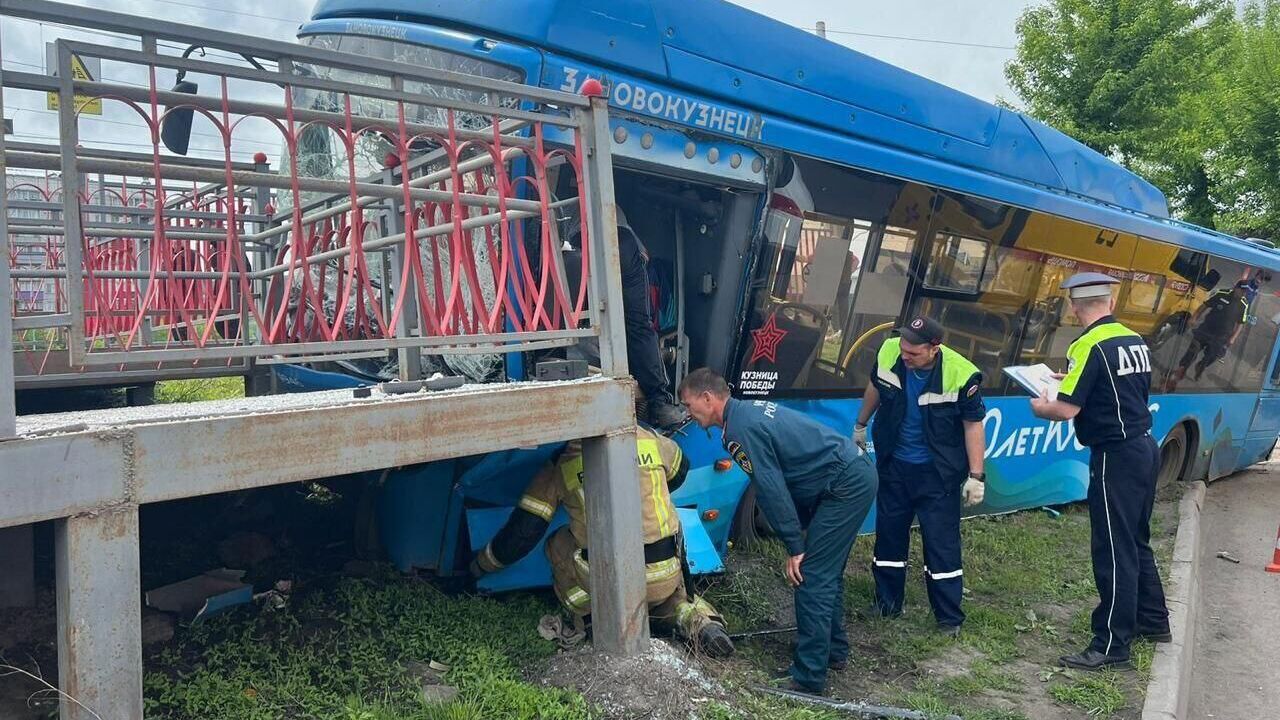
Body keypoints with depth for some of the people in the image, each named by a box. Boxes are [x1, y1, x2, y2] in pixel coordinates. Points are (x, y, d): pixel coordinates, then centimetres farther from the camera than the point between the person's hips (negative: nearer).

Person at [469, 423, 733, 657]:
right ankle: (695, 619, 6)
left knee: (558, 545, 21)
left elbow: (521, 532, 1)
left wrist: (482, 565, 19)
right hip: (667, 580, 3)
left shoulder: (559, 468, -1)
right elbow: (680, 470, 27)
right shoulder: (649, 440, 5)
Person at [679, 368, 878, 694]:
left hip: (847, 485, -10)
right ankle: (835, 650, 34)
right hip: (858, 475, 10)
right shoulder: (750, 410, 14)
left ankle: (809, 679, -2)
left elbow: (772, 490, -18)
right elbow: (776, 482, 17)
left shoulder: (741, 428, -17)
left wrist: (795, 548, -11)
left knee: (811, 577, -8)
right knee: (826, 571, 20)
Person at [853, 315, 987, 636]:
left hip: (938, 472, -4)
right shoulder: (888, 353, -16)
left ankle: (949, 618, 16)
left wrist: (975, 475, -12)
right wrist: (861, 425, 19)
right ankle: (886, 604, 30)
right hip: (894, 464, 4)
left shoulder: (961, 374, -26)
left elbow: (973, 424, -13)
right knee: (889, 534, 13)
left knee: (942, 542, 2)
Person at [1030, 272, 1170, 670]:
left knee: (1114, 551, -2)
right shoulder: (1136, 341, 8)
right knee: (1136, 541, 22)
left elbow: (1067, 410, -20)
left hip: (1116, 457, -9)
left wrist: (1041, 407, 1)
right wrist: (1073, 380, 24)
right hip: (1145, 448, 9)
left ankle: (1112, 645, 5)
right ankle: (1152, 620, 35)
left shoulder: (1089, 346, -17)